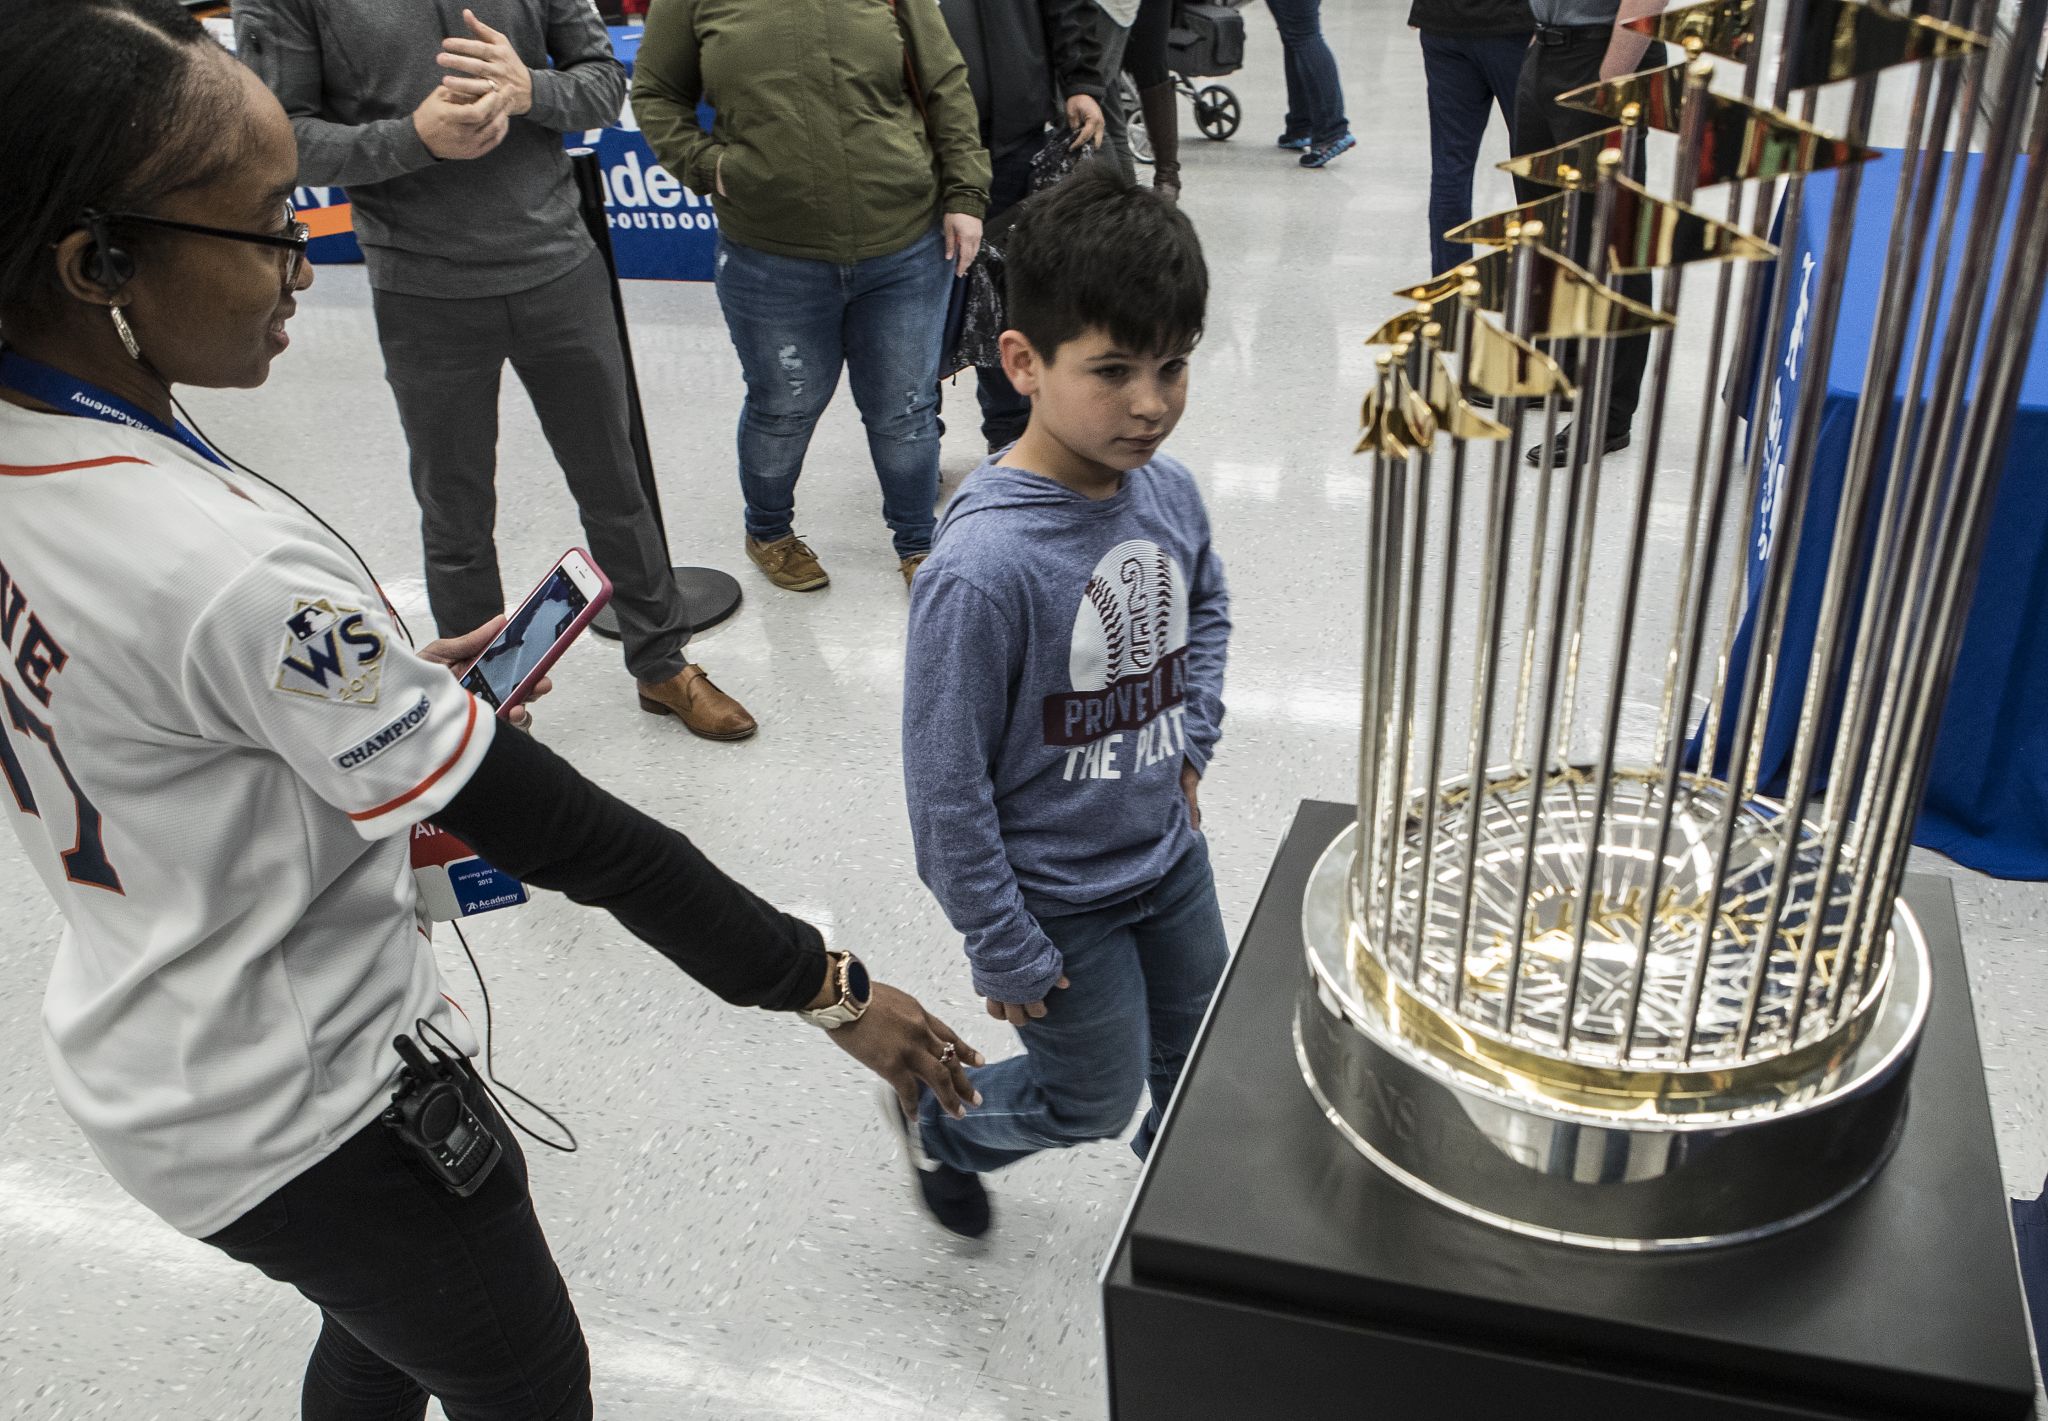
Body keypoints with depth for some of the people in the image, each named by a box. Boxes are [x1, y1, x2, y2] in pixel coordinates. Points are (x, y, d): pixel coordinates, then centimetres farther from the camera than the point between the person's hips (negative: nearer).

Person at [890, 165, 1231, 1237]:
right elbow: (946, 783, -23)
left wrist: (1191, 741, 2)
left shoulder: (1167, 491, -11)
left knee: (1203, 1058, 25)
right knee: (1096, 1096, 14)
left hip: (1170, 855, 6)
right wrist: (1005, 952, -15)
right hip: (1058, 895, -6)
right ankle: (938, 1121, 45)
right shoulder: (985, 563, -32)